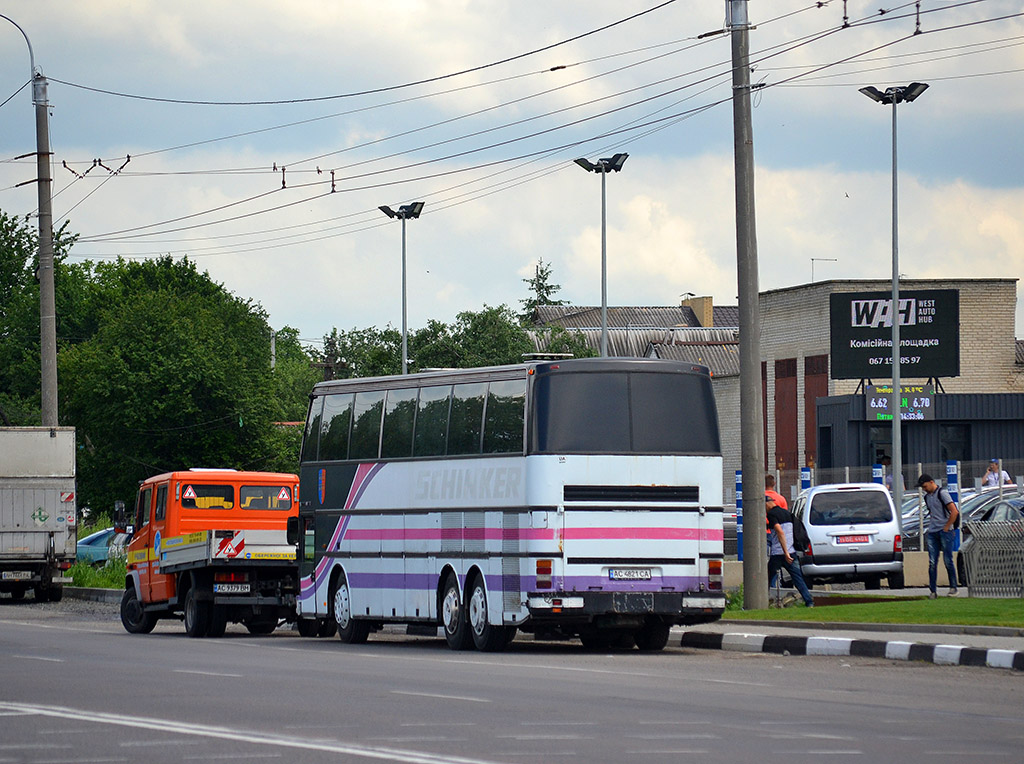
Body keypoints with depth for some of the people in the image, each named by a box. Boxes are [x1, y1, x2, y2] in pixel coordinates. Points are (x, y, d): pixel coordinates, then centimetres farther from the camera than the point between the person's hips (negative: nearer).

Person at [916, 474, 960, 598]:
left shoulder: (942, 493, -7)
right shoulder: (927, 496, 16)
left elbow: (954, 512, -13)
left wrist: (946, 527, -11)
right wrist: (930, 528, 14)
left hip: (945, 532, -7)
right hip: (932, 532, 7)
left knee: (948, 561, -5)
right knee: (932, 562, 0)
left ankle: (953, 587, 6)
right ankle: (932, 591, -1)